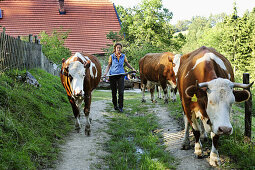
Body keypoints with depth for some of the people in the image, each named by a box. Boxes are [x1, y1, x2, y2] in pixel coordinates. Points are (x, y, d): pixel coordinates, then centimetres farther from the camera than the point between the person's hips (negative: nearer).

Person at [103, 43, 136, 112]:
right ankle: (115, 105, 26)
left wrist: (132, 68, 4)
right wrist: (106, 72, -9)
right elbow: (109, 65, 4)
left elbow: (127, 63, 17)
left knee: (121, 92, -9)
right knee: (114, 91, 7)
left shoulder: (123, 56, 4)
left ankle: (120, 107, -2)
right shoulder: (111, 56, -1)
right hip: (112, 75, 0)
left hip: (121, 75, 0)